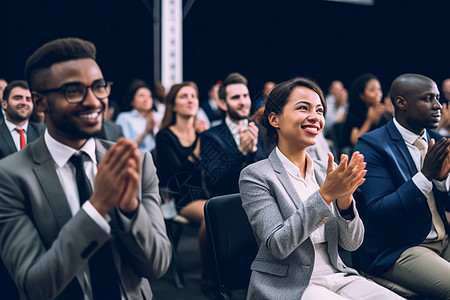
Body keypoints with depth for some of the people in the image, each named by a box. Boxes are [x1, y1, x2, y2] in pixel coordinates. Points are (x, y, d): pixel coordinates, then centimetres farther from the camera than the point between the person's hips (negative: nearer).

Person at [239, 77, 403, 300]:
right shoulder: (255, 175, -6)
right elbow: (277, 245, -16)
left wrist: (344, 199, -14)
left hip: (338, 276, 5)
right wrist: (325, 194, -22)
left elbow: (352, 243, 5)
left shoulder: (325, 171, 9)